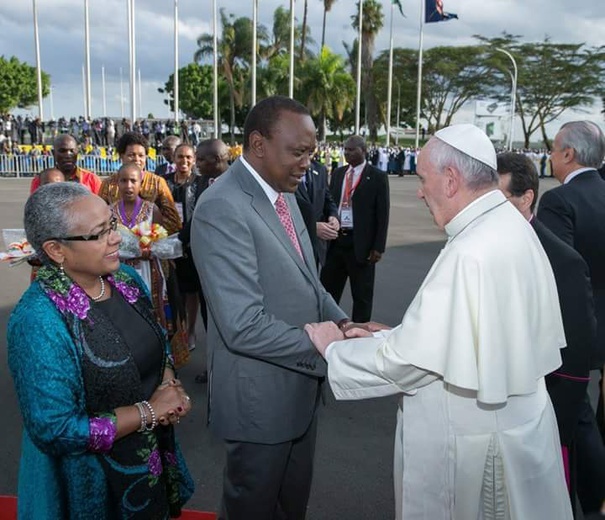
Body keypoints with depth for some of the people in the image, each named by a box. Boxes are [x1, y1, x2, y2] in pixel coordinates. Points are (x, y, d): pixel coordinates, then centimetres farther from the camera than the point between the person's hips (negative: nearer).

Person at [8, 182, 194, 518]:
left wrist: (170, 384, -10)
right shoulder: (38, 321, -27)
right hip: (96, 483, -6)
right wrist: (148, 410, -21)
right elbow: (55, 430, -26)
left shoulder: (127, 279, -6)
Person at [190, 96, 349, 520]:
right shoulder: (222, 208, -24)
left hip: (299, 385, 8)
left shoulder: (284, 194, 5)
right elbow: (244, 327, -29)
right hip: (260, 394, -8)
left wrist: (340, 322, -5)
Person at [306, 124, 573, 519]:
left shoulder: (470, 255, -29)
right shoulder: (511, 226, 0)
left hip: (475, 439, -8)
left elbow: (408, 360, -24)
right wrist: (387, 337, 4)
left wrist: (334, 349, -9)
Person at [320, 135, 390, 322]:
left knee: (362, 295, 7)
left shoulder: (377, 177, -4)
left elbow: (382, 214, -6)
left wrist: (378, 247, -11)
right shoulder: (338, 173, 11)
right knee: (328, 290, 11)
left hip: (361, 244, -5)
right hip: (335, 240, 5)